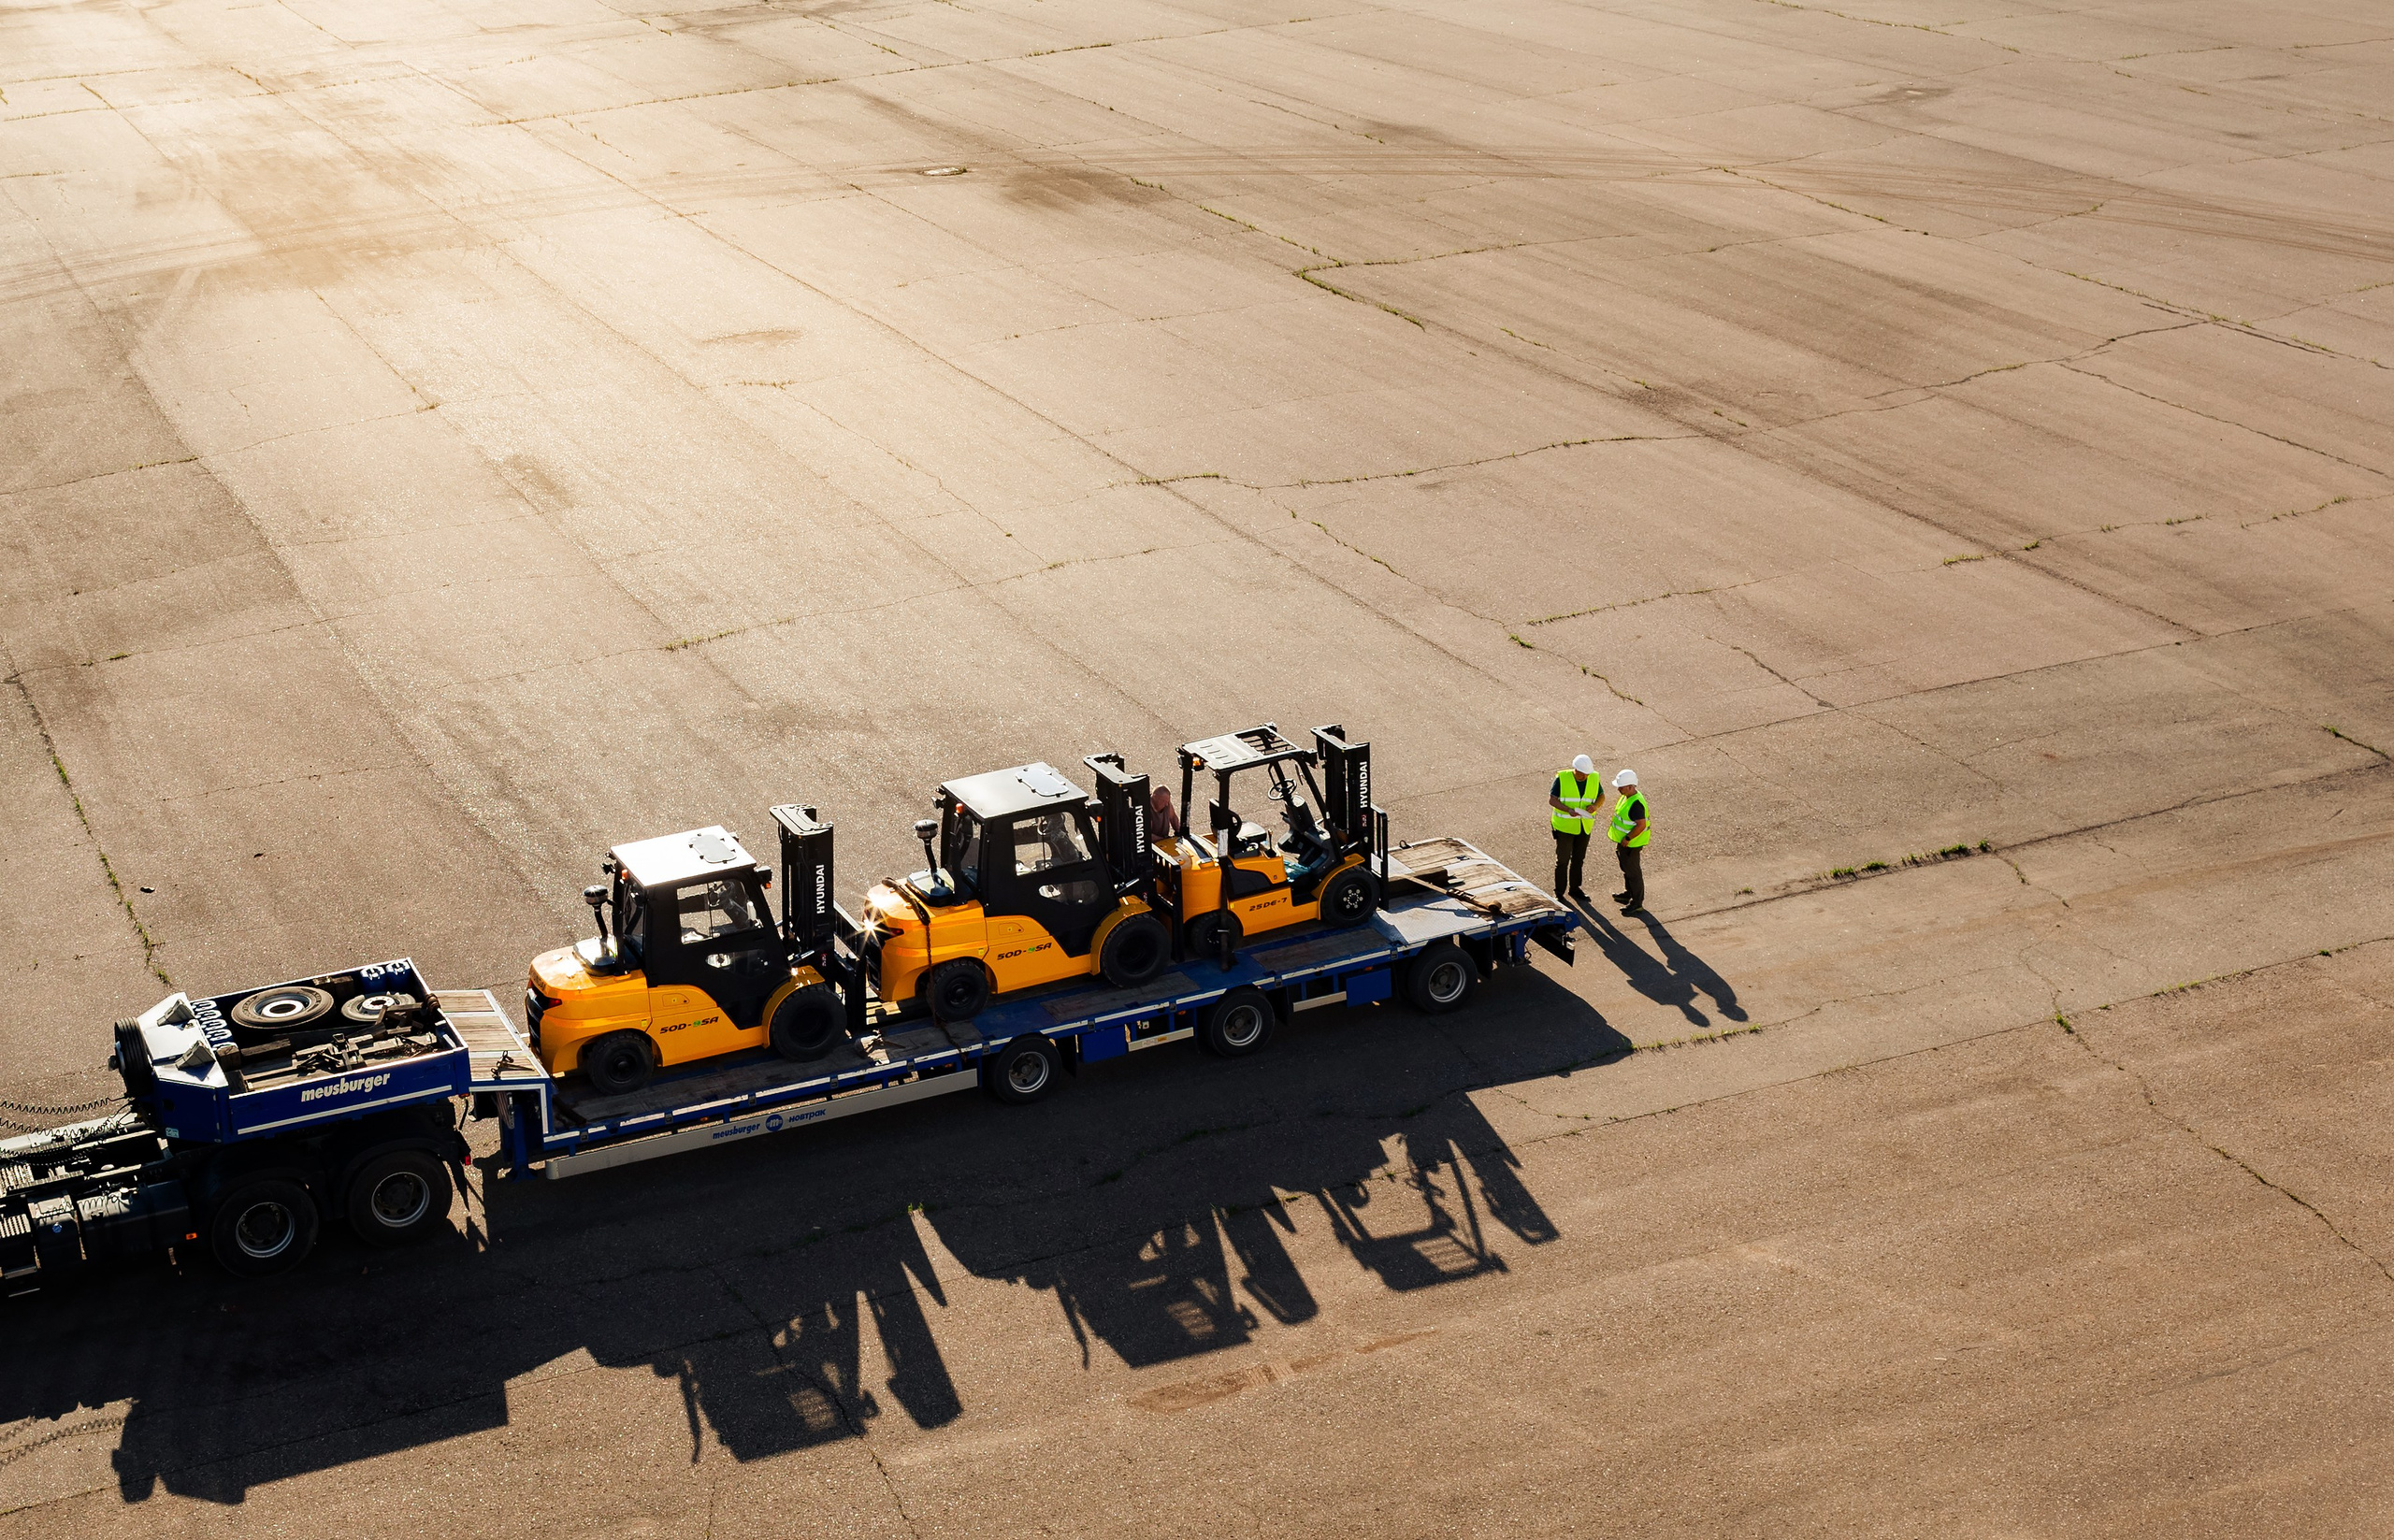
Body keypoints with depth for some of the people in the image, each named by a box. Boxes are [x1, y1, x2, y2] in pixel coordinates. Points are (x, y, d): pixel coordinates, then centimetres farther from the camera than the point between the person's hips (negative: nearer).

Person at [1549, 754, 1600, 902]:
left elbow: (1601, 796, 9)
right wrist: (1569, 810, -29)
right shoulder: (1562, 778, -16)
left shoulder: (1594, 779, -5)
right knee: (1563, 859, 2)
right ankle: (1559, 892, 14)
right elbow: (1552, 800, -14)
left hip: (1584, 827, 4)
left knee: (1579, 858, 17)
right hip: (1564, 825, -4)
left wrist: (1595, 806, -14)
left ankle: (1574, 888, 32)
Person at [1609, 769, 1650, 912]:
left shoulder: (1636, 804, -30)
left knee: (1633, 871, 2)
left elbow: (1641, 825, -31)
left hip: (1631, 844, -10)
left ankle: (1637, 902, 14)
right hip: (1624, 841, 10)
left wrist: (1627, 839, -24)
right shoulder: (1626, 796, 1)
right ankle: (1629, 893, 44)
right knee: (1626, 868, 26)